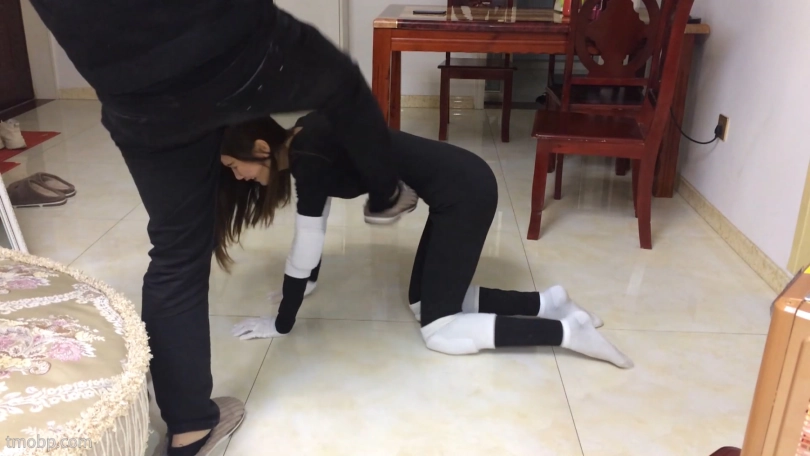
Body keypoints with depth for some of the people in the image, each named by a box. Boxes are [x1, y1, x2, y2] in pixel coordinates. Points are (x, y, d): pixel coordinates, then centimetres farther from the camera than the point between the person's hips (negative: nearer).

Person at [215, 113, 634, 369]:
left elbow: (305, 249, -14)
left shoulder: (308, 155, -18)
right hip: (460, 186, 10)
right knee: (424, 302, 16)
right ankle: (550, 302, 17)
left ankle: (568, 331, -3)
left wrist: (280, 325, -3)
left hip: (465, 192, -10)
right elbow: (314, 228, 22)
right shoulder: (304, 142, 9)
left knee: (438, 332, -3)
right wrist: (308, 282, 32)